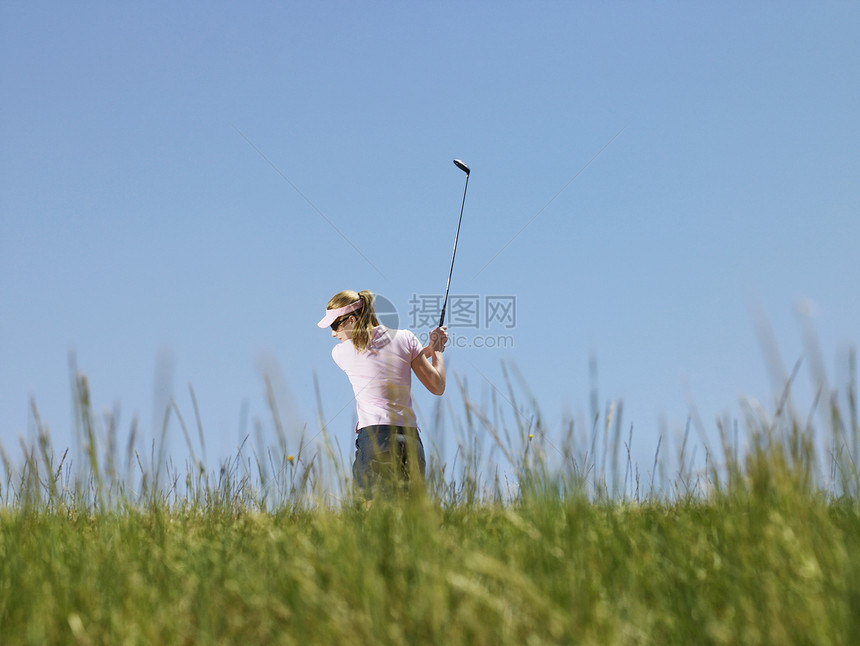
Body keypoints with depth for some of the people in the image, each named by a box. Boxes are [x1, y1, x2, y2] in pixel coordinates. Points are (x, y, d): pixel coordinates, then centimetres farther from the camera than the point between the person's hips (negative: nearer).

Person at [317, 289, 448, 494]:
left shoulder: (340, 352, 5)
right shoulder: (405, 338, 8)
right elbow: (437, 387, 10)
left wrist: (428, 349, 25)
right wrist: (436, 350, 26)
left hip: (374, 437, -3)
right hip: (412, 441, 3)